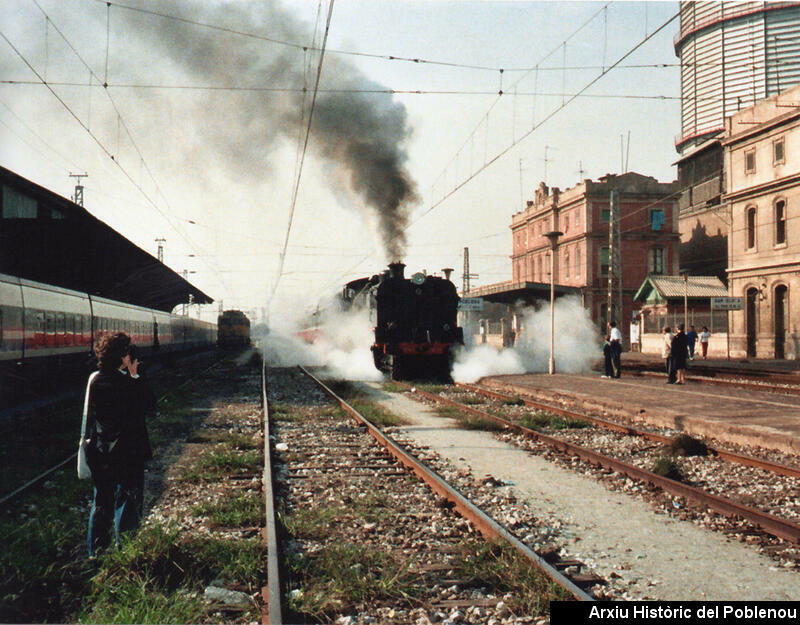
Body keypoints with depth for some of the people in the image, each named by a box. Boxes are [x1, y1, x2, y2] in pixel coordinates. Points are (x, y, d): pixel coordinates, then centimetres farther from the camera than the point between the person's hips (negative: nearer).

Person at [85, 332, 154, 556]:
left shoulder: (95, 380, -2)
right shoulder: (126, 383, -19)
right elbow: (149, 404, -8)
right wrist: (136, 376, -8)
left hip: (100, 453, 5)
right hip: (128, 452, -5)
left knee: (101, 502, 17)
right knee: (128, 500, 7)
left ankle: (96, 551, 25)